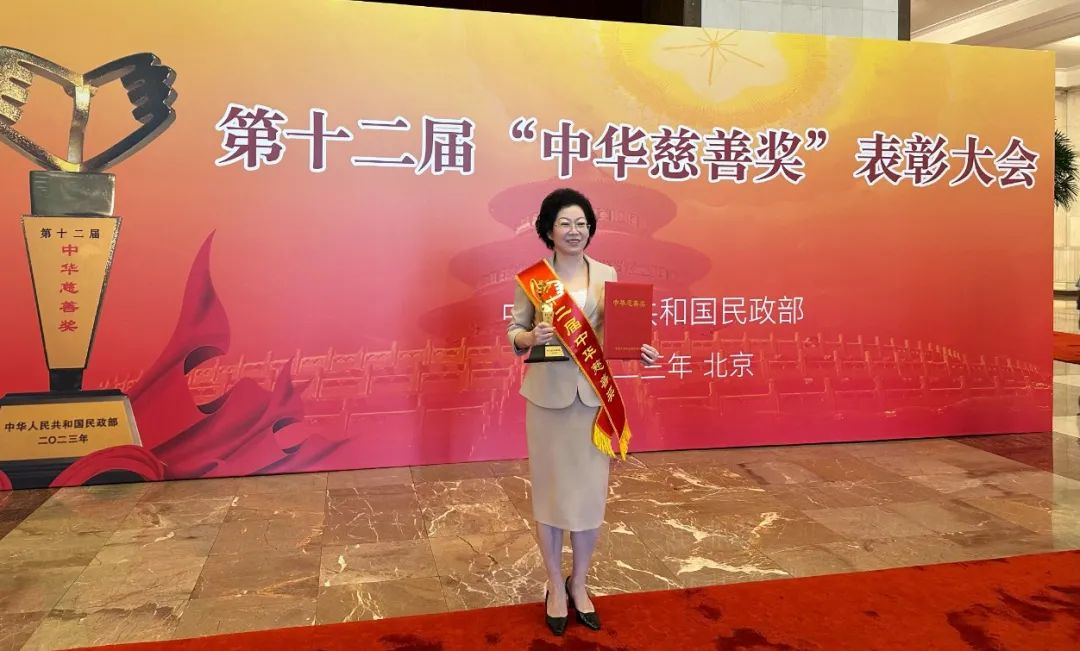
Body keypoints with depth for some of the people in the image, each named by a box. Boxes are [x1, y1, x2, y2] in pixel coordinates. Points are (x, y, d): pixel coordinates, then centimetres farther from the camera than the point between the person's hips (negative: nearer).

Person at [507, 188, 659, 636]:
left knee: (591, 492, 8)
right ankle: (555, 588, 28)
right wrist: (531, 337, -20)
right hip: (548, 394, -2)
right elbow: (513, 332, 1)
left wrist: (638, 350, -12)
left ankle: (579, 585, 30)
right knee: (550, 490, 9)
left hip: (595, 394, 2)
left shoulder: (607, 274, 5)